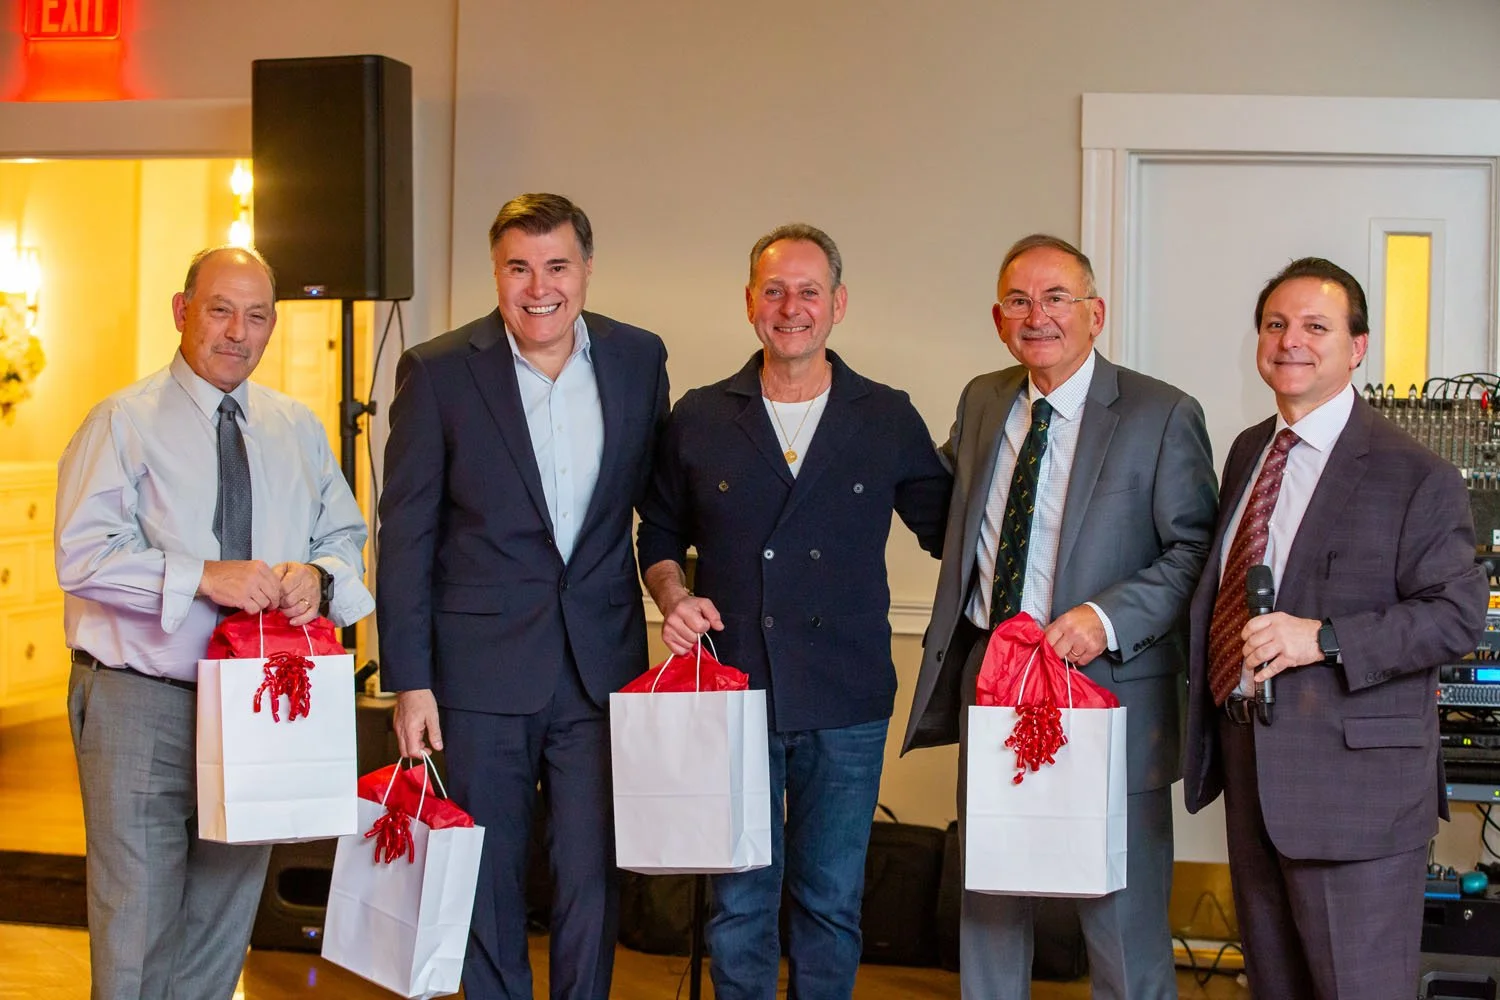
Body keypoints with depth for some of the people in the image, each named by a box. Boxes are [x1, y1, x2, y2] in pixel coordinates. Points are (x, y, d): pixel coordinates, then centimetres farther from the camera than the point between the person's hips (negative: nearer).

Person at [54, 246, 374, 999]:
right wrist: (203, 576, -24)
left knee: (224, 920, 15)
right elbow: (83, 556, -14)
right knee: (137, 918, -3)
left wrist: (318, 574, -11)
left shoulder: (298, 429, 12)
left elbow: (346, 535, 12)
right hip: (142, 703, -5)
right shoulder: (125, 421, -4)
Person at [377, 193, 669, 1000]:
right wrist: (408, 681, -7)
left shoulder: (638, 358, 3)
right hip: (483, 668, -2)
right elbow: (405, 534, -4)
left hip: (601, 662, 2)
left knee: (593, 879, 7)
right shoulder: (438, 371, -5)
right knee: (489, 880, 10)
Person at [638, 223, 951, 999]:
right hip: (733, 694, 0)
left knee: (833, 901, 10)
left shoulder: (888, 419, 3)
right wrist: (673, 598, -6)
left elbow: (945, 529, 10)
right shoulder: (698, 419, 5)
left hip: (847, 703, 0)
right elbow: (661, 533, 14)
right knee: (739, 902, 8)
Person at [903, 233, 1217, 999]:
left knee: (1122, 919, 2)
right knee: (988, 906, 17)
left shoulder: (1163, 416, -7)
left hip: (1108, 685, -5)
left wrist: (1108, 618, -23)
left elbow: (1194, 551, -9)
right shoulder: (981, 403, 10)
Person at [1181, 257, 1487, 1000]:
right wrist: (1211, 728, 13)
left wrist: (1324, 639, -25)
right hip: (1250, 766, 7)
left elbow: (1457, 616, -15)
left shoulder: (1415, 477, -11)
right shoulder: (1247, 452, 12)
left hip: (1352, 778, -7)